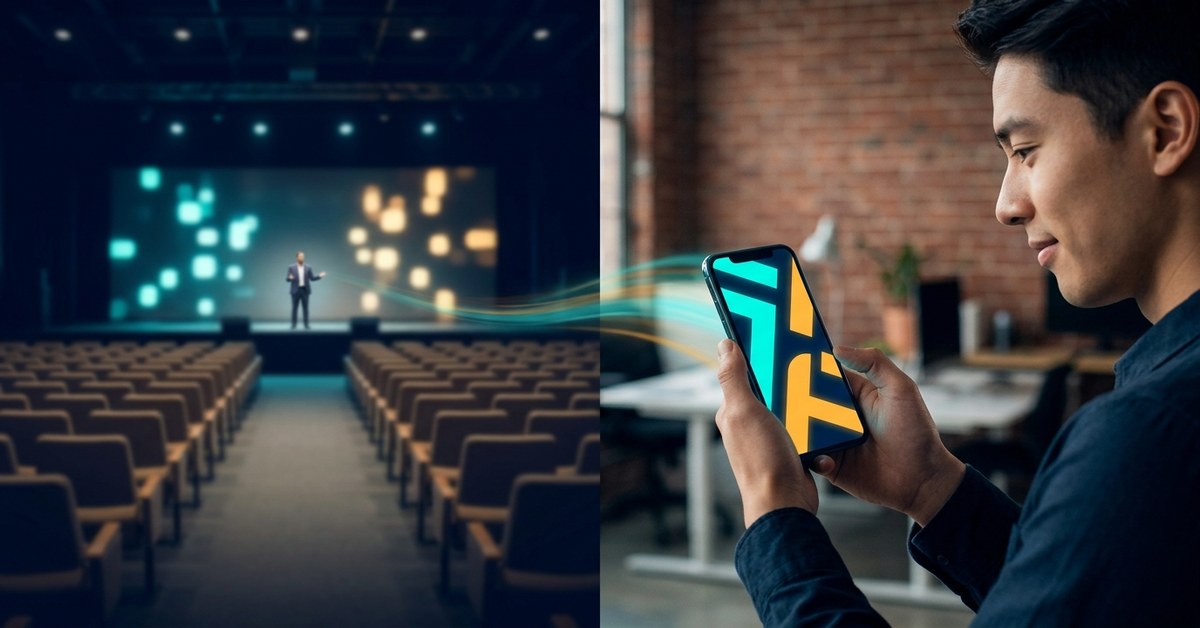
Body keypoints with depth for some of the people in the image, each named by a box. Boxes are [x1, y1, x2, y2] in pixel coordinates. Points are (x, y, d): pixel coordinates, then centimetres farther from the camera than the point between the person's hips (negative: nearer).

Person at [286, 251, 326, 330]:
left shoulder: (308, 267, 6)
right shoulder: (291, 267, 2)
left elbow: (312, 278, 4)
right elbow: (288, 279, 0)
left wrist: (319, 276, -12)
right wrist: (290, 278, -24)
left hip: (305, 290, 1)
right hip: (295, 290, -1)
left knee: (305, 308, 1)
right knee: (294, 308, 1)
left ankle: (306, 324, 5)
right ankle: (293, 325, 6)